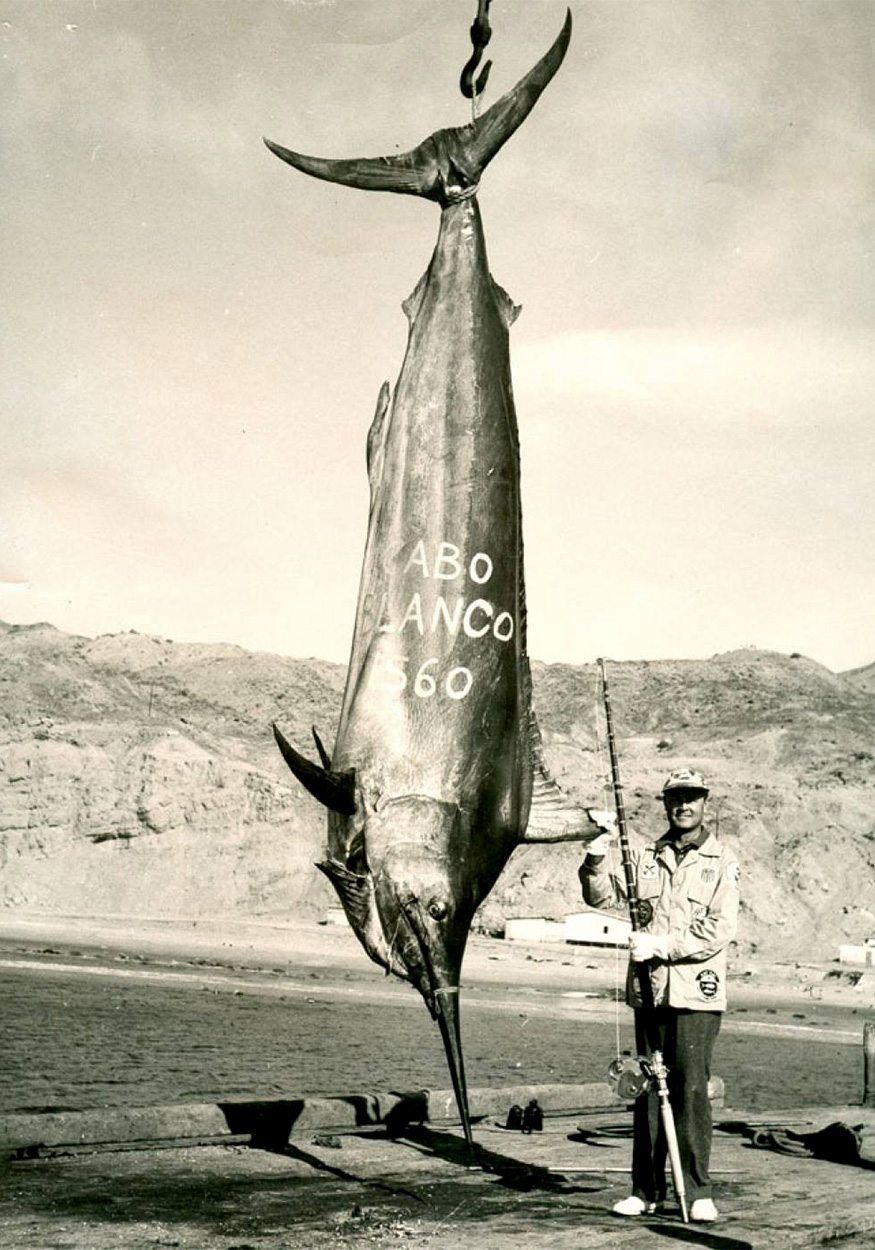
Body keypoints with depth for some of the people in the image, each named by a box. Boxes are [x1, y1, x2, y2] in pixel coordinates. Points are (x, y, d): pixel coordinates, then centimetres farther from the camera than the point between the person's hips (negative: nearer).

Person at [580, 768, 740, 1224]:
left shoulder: (722, 862, 0)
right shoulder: (645, 858, 12)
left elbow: (719, 930, -9)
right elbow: (601, 896, 6)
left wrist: (661, 945, -15)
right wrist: (596, 860, -14)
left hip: (697, 994, -4)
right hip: (649, 990, 4)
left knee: (691, 1088, -7)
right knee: (647, 1089, 8)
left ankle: (698, 1192, 2)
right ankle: (646, 1190, 15)